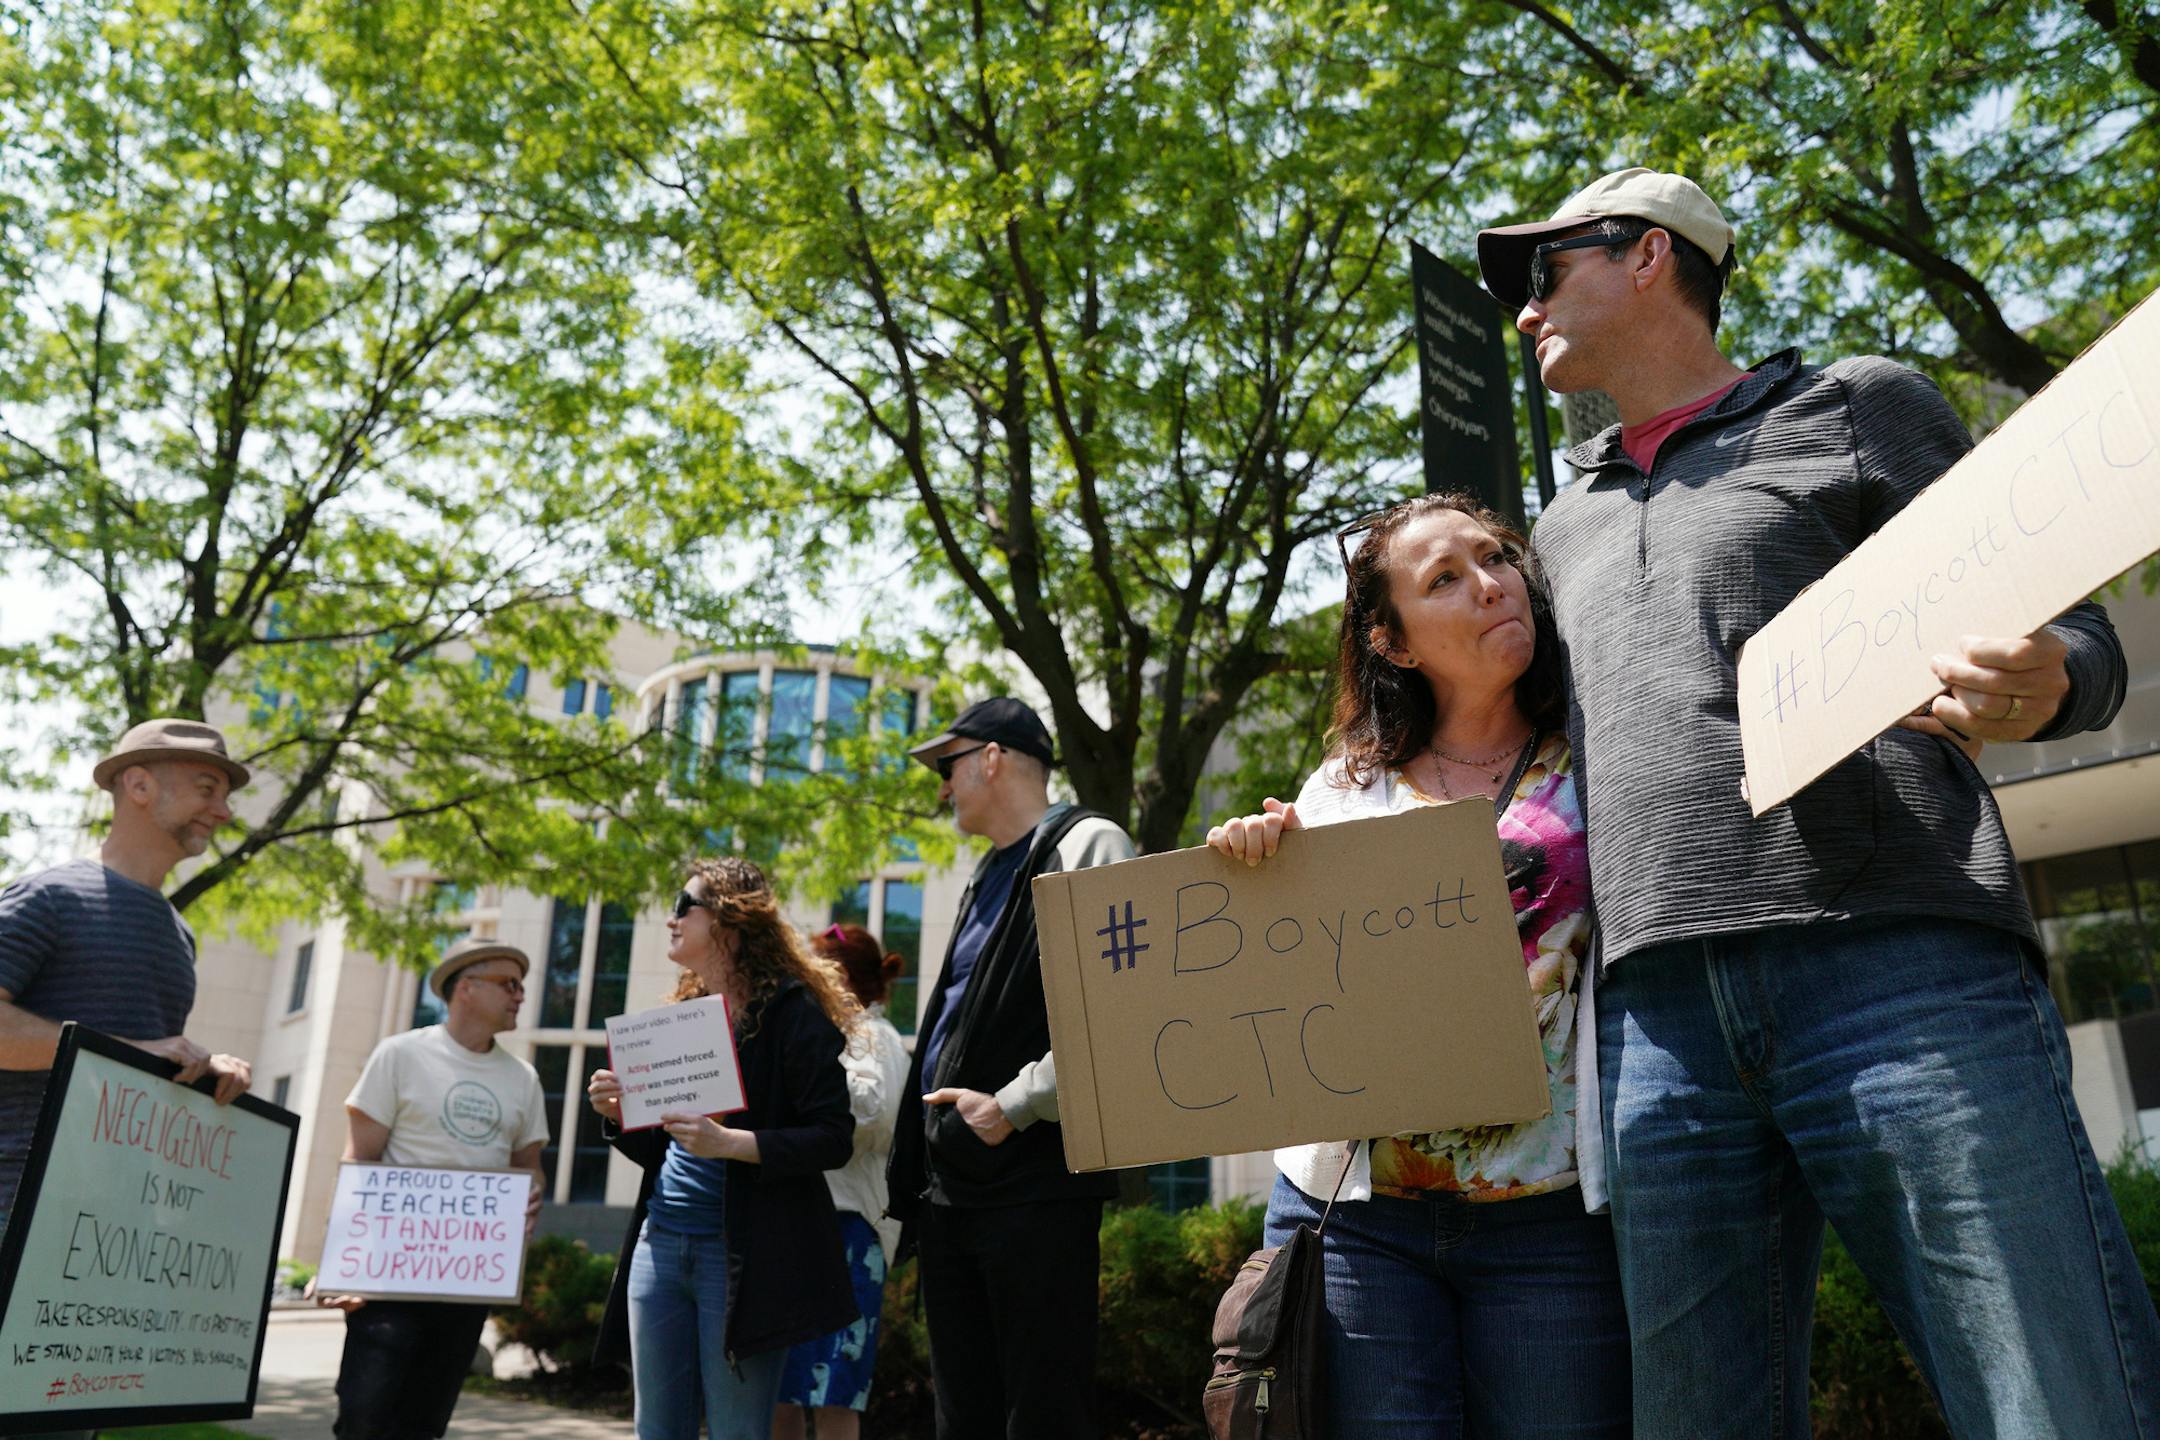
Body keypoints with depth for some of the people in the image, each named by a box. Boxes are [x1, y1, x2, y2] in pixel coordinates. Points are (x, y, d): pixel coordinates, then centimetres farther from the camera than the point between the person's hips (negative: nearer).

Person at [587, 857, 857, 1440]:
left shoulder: (791, 1013, -8)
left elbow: (834, 1139, -15)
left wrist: (730, 1142, -26)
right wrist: (620, 1115, 1)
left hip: (741, 1254, -7)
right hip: (660, 1244, 7)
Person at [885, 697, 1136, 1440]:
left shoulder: (1086, 846, -6)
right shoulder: (990, 875, 20)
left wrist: (1014, 1105, -18)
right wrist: (917, 1169, 18)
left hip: (1036, 1182, -9)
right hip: (951, 1186, 9)